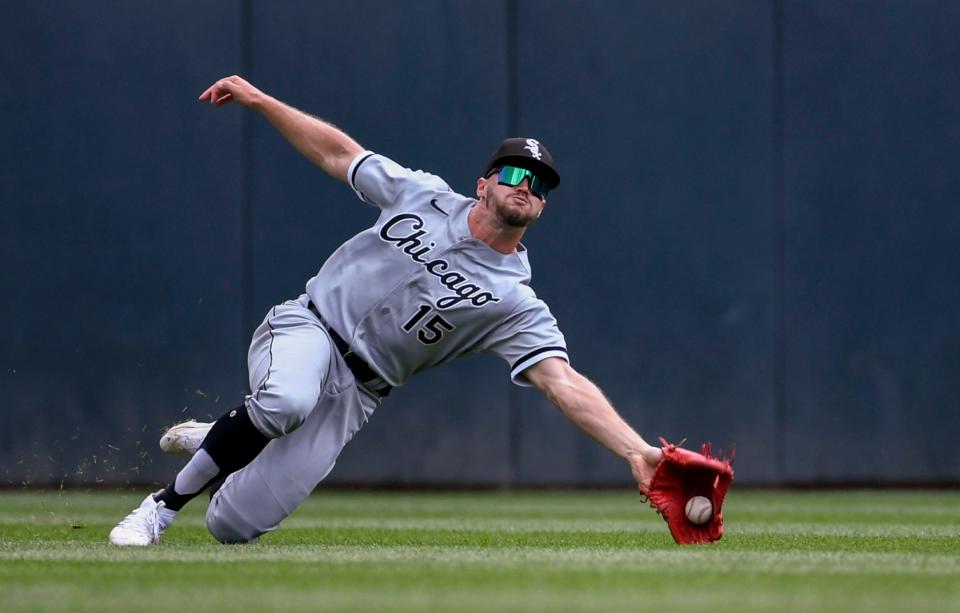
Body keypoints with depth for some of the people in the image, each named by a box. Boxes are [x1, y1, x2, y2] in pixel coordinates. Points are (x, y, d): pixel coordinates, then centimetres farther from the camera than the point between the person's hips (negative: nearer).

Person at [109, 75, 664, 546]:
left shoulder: (516, 305, -7)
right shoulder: (423, 194, 0)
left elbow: (564, 384, -17)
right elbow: (338, 153, 12)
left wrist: (636, 450, -32)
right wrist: (258, 100, 5)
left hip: (354, 393, 0)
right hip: (307, 329, 0)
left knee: (234, 527, -14)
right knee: (286, 401, -39)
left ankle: (210, 441, 24)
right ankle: (163, 506, -15)